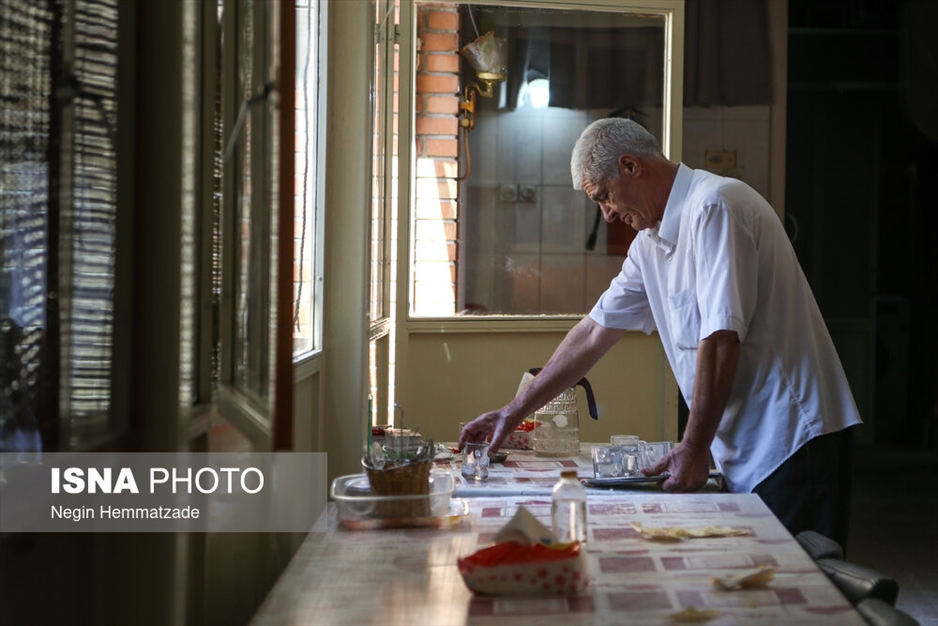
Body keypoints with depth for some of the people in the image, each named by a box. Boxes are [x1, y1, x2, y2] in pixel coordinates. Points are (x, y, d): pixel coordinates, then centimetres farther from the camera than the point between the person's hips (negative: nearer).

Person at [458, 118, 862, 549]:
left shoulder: (713, 206, -14)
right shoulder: (650, 243, 15)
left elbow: (721, 338, -21)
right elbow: (594, 332, 22)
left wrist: (694, 448, -18)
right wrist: (514, 412, 22)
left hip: (791, 442, -8)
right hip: (745, 450, 8)